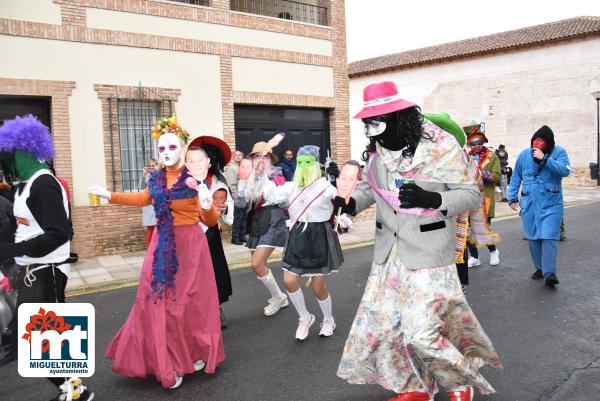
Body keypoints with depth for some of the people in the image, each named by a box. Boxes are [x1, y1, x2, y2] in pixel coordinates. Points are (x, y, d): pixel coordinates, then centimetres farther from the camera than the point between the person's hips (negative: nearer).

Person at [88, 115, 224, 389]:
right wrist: (109, 195, 22)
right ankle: (166, 362, 23)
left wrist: (207, 206, -35)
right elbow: (144, 199, 23)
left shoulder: (195, 179, -12)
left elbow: (211, 221, -13)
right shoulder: (156, 178, 2)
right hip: (162, 245, 5)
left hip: (189, 245, -5)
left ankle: (195, 354, 27)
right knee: (158, 301, 7)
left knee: (187, 301, 4)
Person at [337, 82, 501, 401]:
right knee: (380, 322, 9)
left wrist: (431, 199, -28)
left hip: (428, 252, -6)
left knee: (422, 329, -8)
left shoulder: (441, 146, -13)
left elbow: (471, 194, -11)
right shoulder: (376, 149, 3)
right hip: (389, 251, 6)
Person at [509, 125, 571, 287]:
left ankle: (549, 273, -11)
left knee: (549, 237, -11)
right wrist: (512, 198, 8)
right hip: (528, 204, 3)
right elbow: (516, 178, 11)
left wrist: (544, 159, -22)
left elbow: (565, 170, -18)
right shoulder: (524, 154, 5)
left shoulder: (559, 152, -1)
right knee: (533, 237, 7)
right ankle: (539, 268, 20)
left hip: (551, 204, -3)